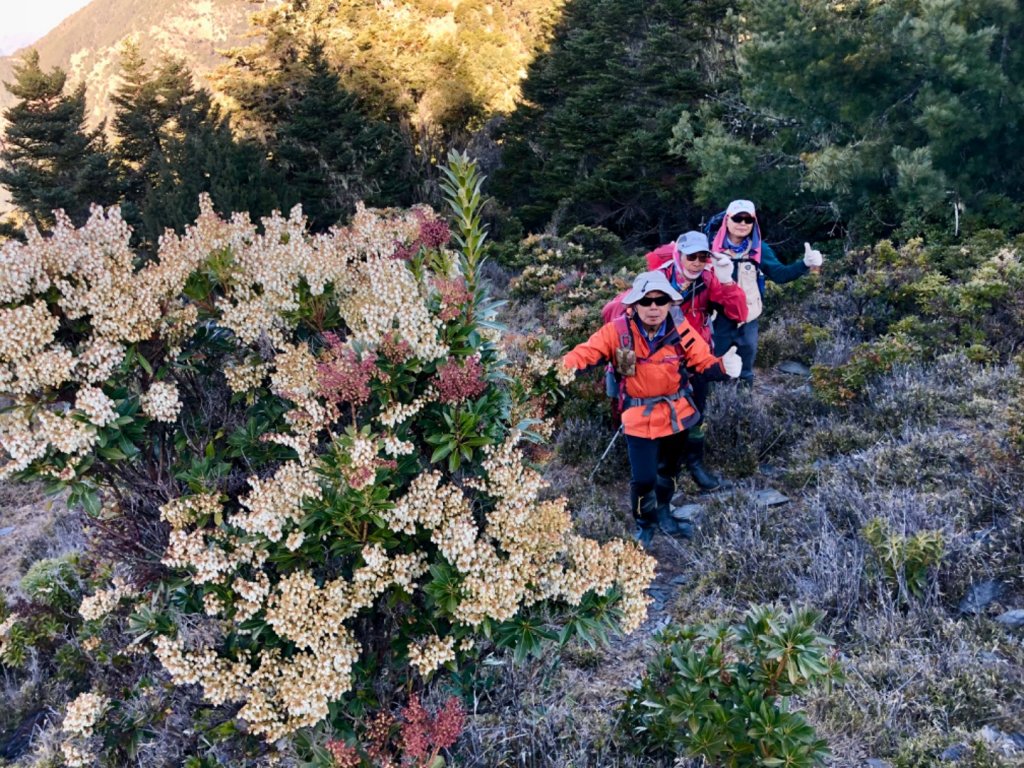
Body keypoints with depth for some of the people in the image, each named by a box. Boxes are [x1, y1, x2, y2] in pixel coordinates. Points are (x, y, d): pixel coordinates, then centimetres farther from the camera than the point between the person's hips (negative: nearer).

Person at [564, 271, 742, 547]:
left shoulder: (681, 329, -14)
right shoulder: (618, 330, -20)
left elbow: (704, 361, -11)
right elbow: (587, 352, -21)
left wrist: (724, 367, -33)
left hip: (677, 413, 3)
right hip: (640, 418, -3)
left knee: (669, 469, 23)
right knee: (643, 477, -3)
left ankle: (663, 514, 51)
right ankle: (644, 524, 28)